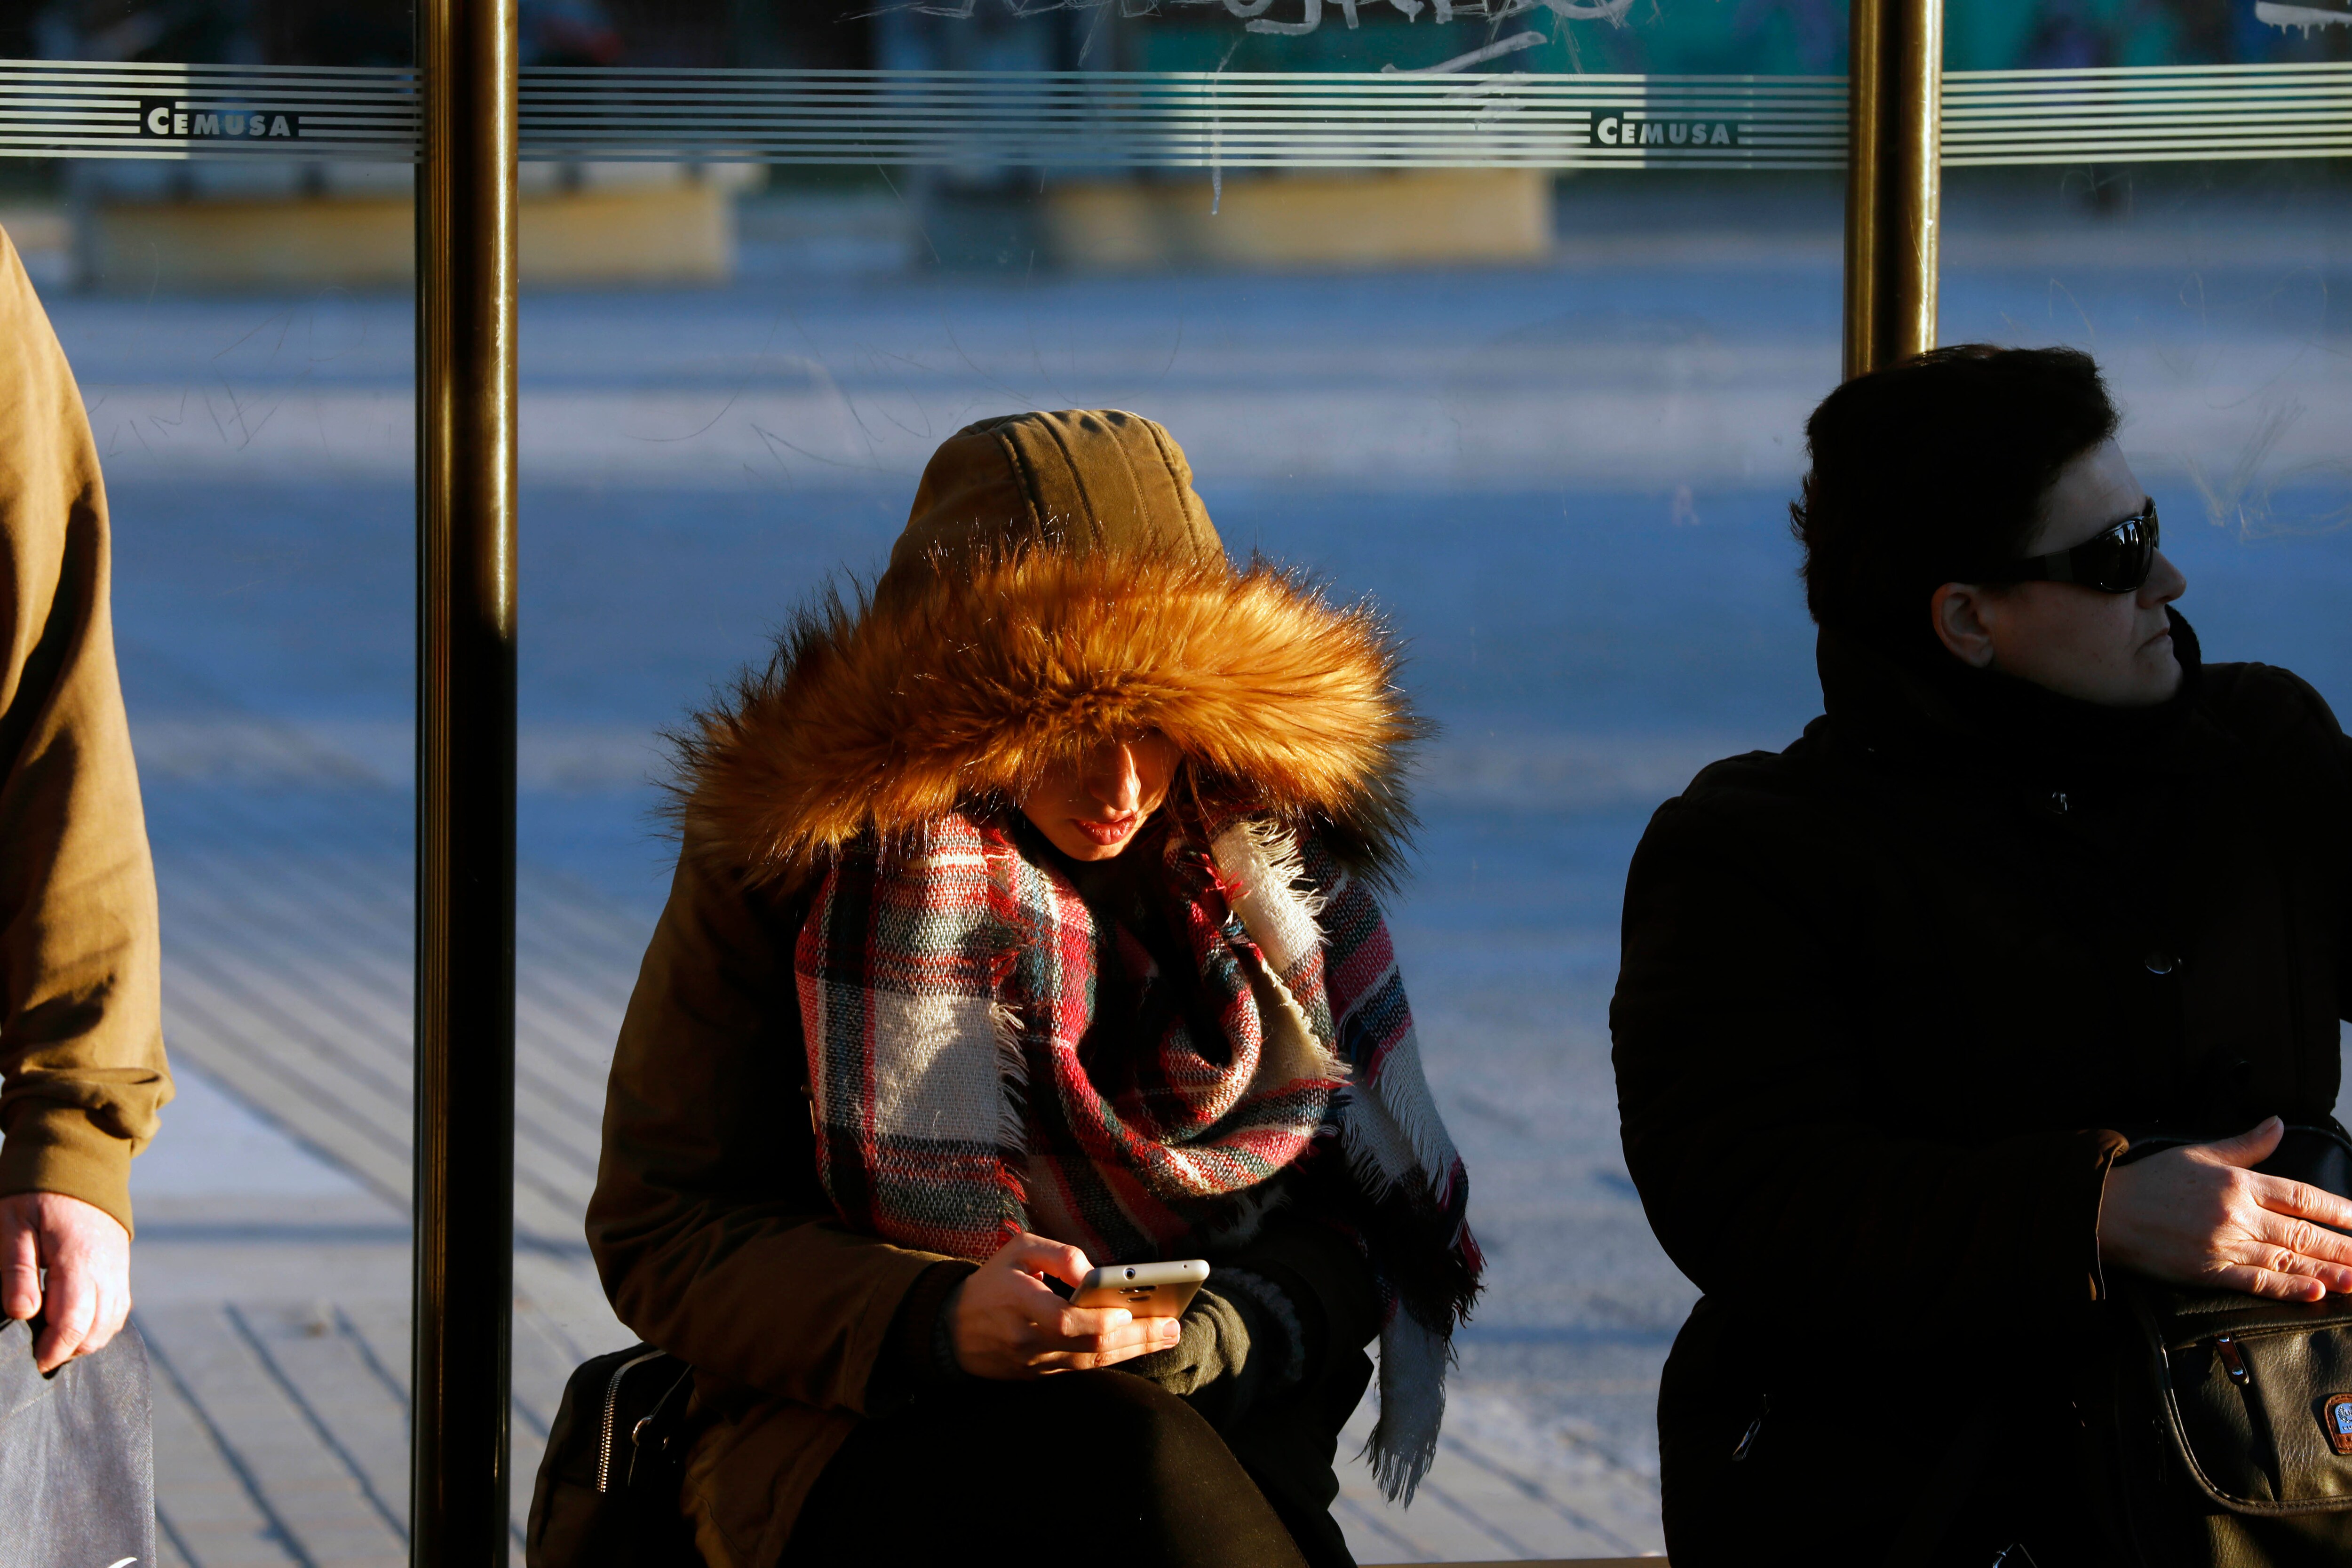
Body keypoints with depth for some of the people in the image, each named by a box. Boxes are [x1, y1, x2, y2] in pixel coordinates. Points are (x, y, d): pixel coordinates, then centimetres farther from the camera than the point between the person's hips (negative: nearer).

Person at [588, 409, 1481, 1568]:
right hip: (863, 1458, -2)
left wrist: (1216, 1333, -16)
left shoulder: (1265, 852, 6)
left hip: (1212, 1430, 3)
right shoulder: (800, 863, -3)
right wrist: (935, 1323, -20)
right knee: (1133, 1452, -36)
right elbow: (660, 1233, -2)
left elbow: (1350, 1216, 8)